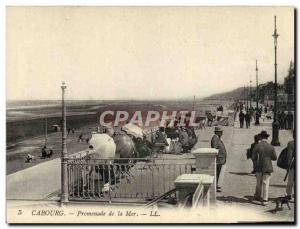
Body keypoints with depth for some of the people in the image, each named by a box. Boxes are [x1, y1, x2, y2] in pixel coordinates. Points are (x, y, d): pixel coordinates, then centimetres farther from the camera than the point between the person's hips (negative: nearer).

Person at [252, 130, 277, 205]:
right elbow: (275, 158, 1)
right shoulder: (271, 147, -6)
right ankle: (264, 200, 1)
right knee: (266, 184, 3)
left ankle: (258, 196, 31)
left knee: (259, 183, 16)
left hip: (259, 168, 0)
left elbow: (253, 158, -9)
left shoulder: (257, 146, -10)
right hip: (267, 167, 0)